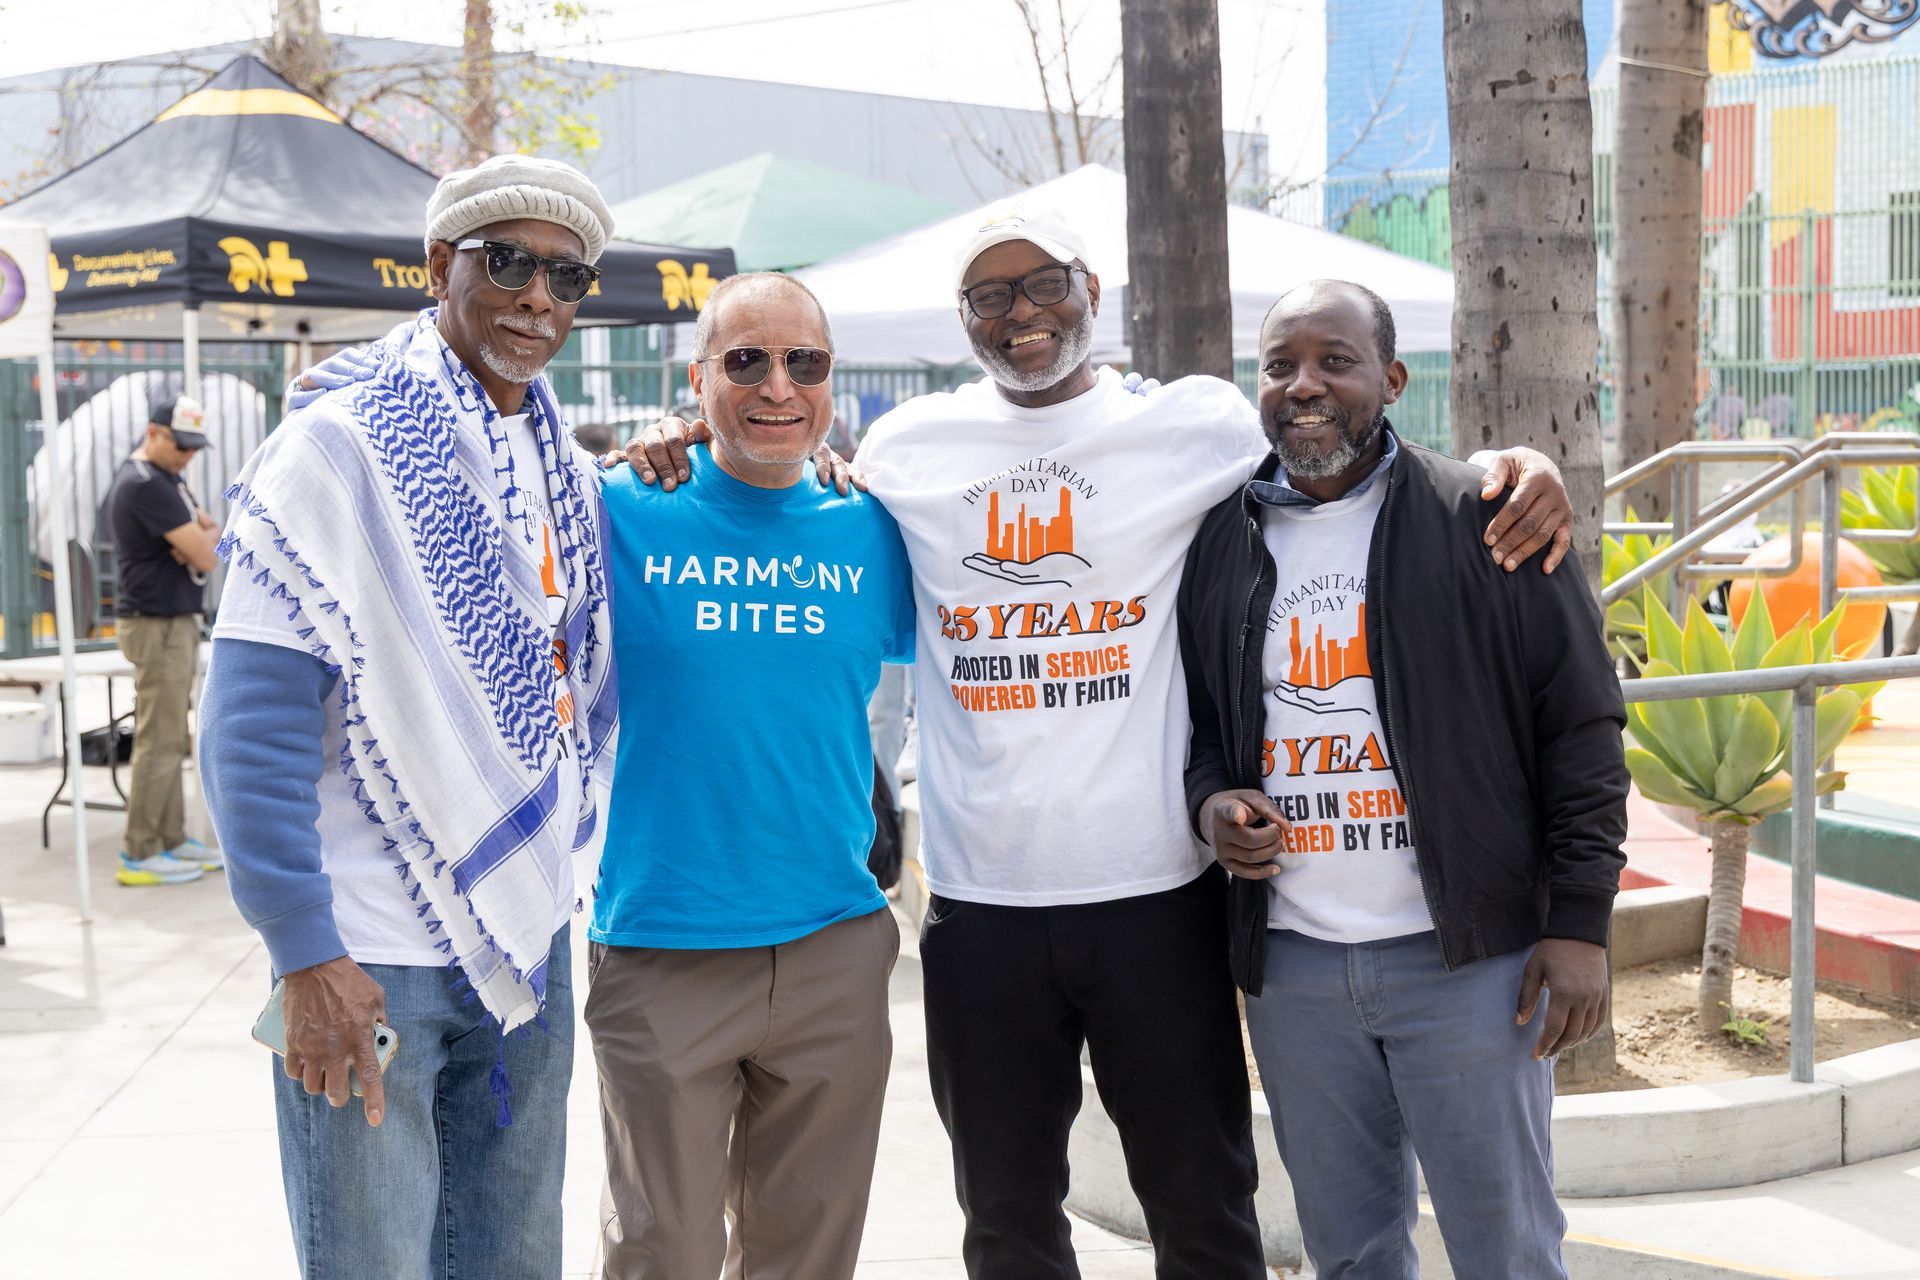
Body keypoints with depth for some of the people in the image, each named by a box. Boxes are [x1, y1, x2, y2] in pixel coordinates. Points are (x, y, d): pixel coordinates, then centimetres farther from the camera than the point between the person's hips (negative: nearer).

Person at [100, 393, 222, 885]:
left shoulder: (165, 478, 14)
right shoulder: (145, 485, -19)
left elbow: (215, 534, 11)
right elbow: (208, 555, -22)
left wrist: (199, 539, -11)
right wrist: (207, 539, 0)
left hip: (176, 622, 10)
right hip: (158, 626, -10)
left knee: (172, 741, 14)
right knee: (159, 743, -7)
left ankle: (172, 841, 22)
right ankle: (139, 855, -1)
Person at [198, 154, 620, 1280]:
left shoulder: (569, 471, 9)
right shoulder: (339, 448, -11)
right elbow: (254, 729, -16)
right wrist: (307, 955, -18)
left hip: (529, 935, 6)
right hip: (369, 961, -6)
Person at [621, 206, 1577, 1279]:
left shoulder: (1197, 422, 0)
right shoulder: (906, 446, 6)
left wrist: (1514, 466, -11)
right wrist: (689, 455, 6)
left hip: (1159, 893, -2)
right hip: (980, 901, 2)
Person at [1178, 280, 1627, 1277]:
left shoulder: (1483, 522, -5)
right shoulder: (1218, 543, 7)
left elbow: (1582, 727, -4)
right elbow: (1197, 726, 19)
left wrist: (1580, 922, -8)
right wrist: (1210, 802, -4)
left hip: (1467, 956, -3)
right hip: (1289, 964, 4)